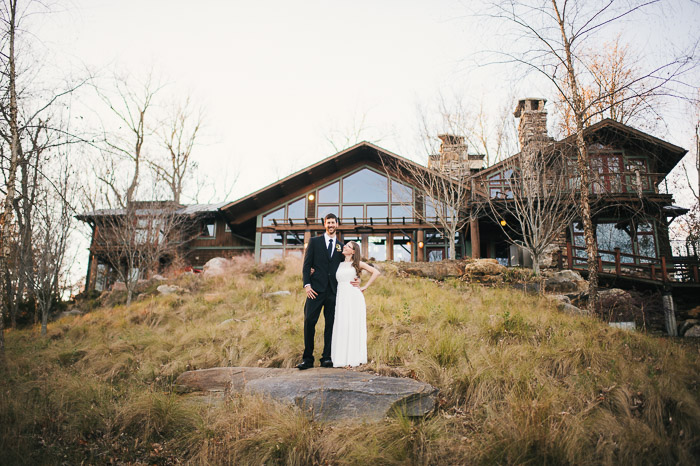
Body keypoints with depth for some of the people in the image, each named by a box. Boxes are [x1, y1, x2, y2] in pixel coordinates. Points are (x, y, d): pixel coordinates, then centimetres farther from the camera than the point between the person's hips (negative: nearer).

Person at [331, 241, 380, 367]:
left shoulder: (357, 264, 8)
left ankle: (354, 358, 5)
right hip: (341, 297, 3)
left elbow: (376, 272, 4)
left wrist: (365, 287, -1)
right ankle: (341, 358, 6)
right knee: (341, 327, 0)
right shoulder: (338, 264, 16)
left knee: (354, 327, -2)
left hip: (354, 297, -3)